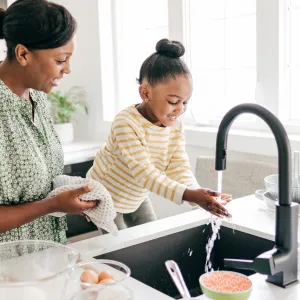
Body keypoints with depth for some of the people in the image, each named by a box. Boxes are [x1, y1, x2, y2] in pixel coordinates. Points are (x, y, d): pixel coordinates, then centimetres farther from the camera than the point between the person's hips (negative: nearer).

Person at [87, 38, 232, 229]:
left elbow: (179, 169, -16)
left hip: (137, 197, 7)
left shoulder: (176, 126, -12)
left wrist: (199, 195, -37)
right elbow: (143, 172, -40)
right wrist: (187, 194, -50)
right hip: (106, 197, -6)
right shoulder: (126, 123, -33)